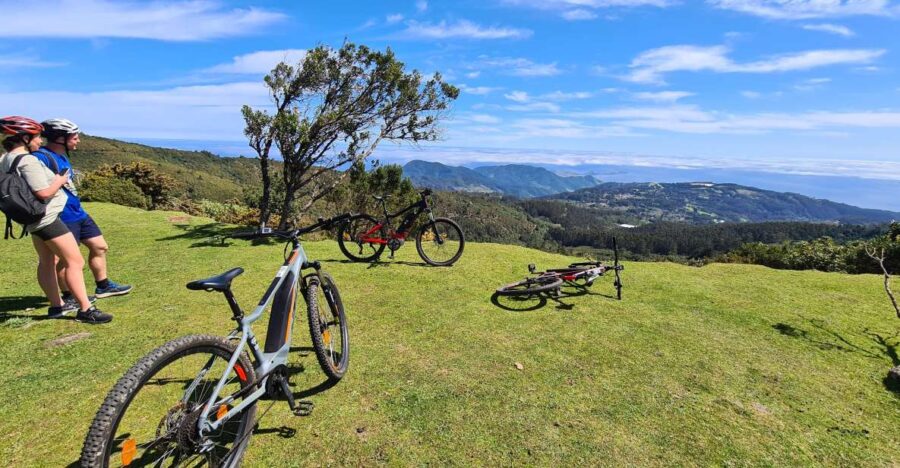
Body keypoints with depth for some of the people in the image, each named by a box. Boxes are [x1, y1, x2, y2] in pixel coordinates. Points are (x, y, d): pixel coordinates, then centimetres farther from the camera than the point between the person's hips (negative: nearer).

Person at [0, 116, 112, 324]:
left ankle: (56, 306, 26)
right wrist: (60, 180, -9)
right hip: (47, 218, -10)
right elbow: (44, 192, -25)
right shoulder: (28, 161, -21)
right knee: (75, 261, -8)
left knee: (47, 262, 16)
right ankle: (85, 310, -8)